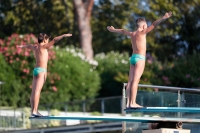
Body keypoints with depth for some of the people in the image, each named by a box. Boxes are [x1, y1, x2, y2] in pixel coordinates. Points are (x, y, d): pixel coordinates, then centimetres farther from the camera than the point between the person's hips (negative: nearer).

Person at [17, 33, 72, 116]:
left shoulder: (34, 47, 15)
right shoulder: (44, 46, -5)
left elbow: (28, 46, 38)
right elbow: (54, 40, -16)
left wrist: (22, 46, 59)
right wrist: (63, 36, -24)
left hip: (35, 70, 8)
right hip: (41, 70, -8)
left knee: (34, 91, 5)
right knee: (37, 91, -15)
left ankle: (33, 111, 5)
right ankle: (34, 111, -22)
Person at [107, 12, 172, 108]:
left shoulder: (132, 34, 15)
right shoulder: (142, 32, -4)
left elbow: (123, 31, 35)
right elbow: (153, 25, -16)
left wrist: (113, 30, 53)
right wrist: (163, 19, -25)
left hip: (133, 57, 8)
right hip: (140, 58, -8)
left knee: (130, 81, 3)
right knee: (135, 81, -13)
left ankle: (128, 103, 2)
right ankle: (133, 103, -19)